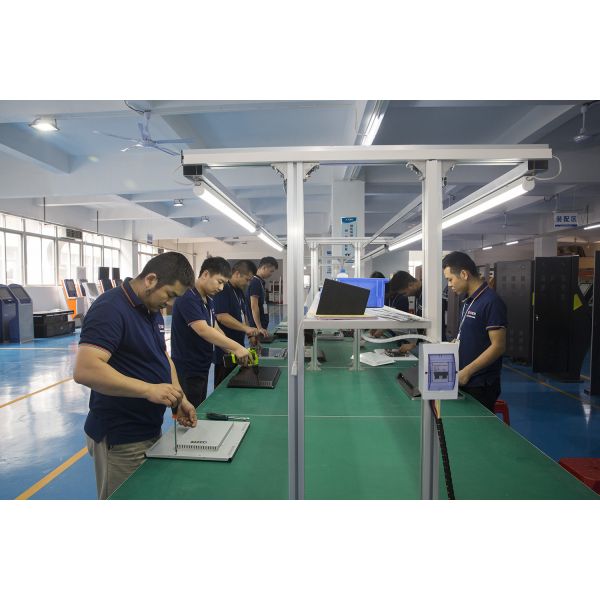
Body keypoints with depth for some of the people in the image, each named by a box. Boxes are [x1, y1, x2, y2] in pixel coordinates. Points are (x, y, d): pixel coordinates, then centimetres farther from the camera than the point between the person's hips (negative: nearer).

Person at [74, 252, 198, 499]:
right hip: (120, 440, -9)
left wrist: (179, 398, 1)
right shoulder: (111, 308, -21)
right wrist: (148, 389, -33)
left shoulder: (153, 310, 7)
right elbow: (84, 370, -31)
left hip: (150, 430, 9)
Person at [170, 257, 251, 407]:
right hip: (187, 372, -9)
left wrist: (234, 352, -3)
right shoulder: (188, 298, -19)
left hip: (202, 369, 9)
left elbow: (216, 330, 11)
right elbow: (202, 330, -30)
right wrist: (236, 347, -33)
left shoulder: (208, 300, 11)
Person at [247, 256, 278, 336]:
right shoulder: (255, 282, -16)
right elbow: (254, 307, -22)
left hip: (262, 325, 10)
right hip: (257, 326, -10)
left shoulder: (260, 282, 13)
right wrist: (259, 328, -25)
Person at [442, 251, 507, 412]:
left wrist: (467, 371, -22)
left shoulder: (491, 302, -18)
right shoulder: (468, 301, 10)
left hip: (480, 385, -8)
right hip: (464, 380, 8)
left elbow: (498, 346, -21)